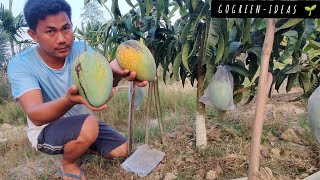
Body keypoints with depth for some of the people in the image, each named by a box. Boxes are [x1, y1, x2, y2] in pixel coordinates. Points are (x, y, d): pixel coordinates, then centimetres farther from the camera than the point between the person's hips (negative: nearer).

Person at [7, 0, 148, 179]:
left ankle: (80, 145, 21)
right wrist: (69, 99, -59)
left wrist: (115, 71, -59)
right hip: (46, 129, -4)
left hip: (83, 122, 4)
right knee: (88, 125, -34)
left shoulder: (82, 50, -14)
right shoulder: (21, 64, -23)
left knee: (122, 150, -5)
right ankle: (67, 165, 0)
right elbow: (35, 115, -37)